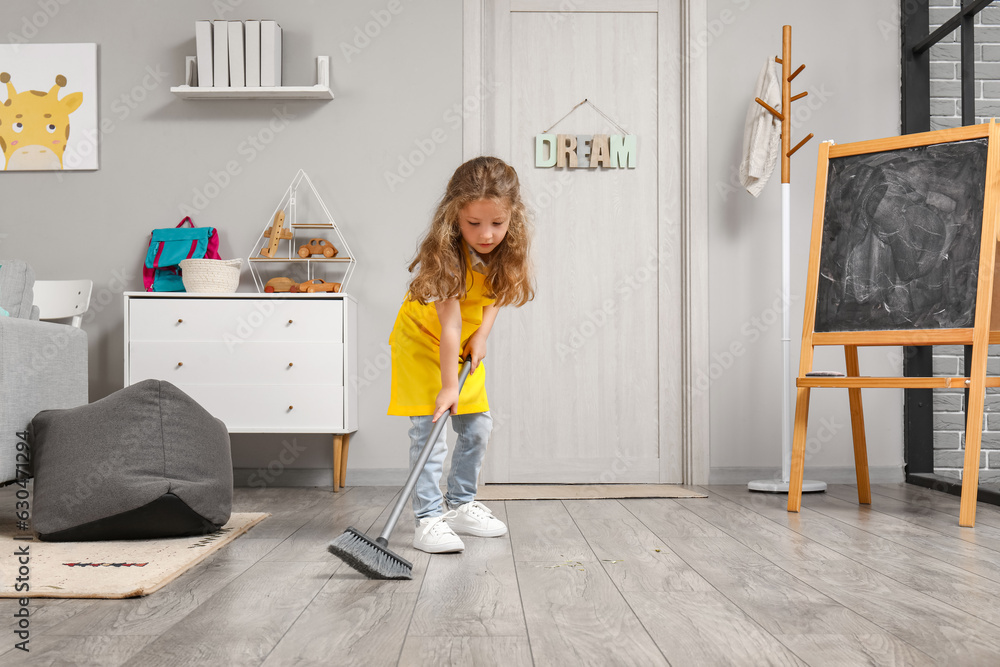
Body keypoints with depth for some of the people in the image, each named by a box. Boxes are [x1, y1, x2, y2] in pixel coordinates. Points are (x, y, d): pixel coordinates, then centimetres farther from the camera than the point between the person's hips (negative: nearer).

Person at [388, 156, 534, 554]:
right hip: (422, 341, -6)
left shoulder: (506, 249, -15)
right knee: (427, 430, -12)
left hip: (465, 347, 6)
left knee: (477, 427, 8)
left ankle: (460, 505, 23)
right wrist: (448, 386, -28)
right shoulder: (447, 254, -32)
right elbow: (449, 326, -31)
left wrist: (482, 334, -9)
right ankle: (428, 519, -4)